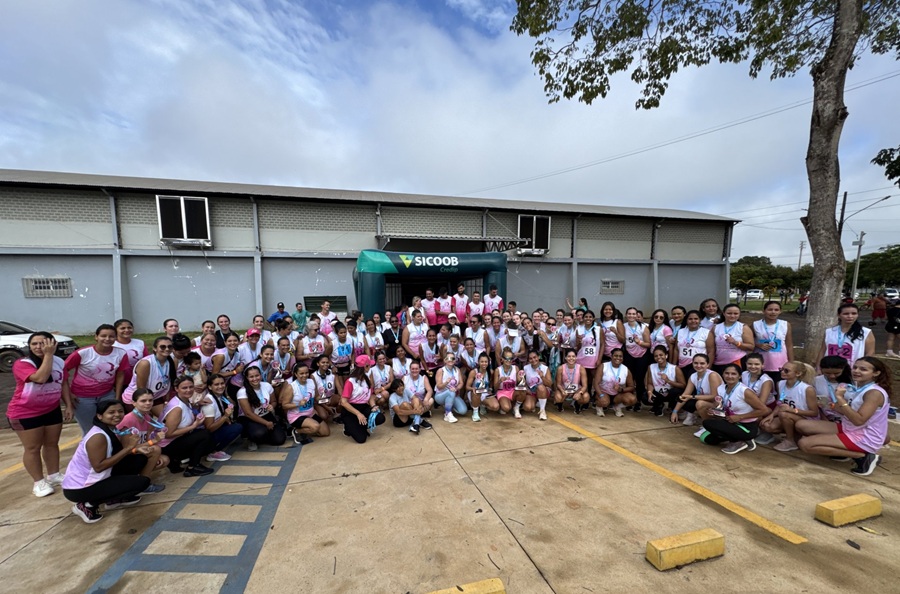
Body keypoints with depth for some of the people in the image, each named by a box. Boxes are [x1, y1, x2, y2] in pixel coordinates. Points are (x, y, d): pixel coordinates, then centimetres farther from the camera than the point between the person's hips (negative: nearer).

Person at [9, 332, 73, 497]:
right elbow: (40, 378, -36)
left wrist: (69, 405, 3)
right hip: (25, 413, -5)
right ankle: (39, 482, 18)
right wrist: (48, 354, -33)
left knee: (52, 444, 15)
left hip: (52, 411, 5)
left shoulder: (58, 362, -3)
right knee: (32, 448, 6)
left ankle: (54, 475, 30)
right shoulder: (22, 364, -19)